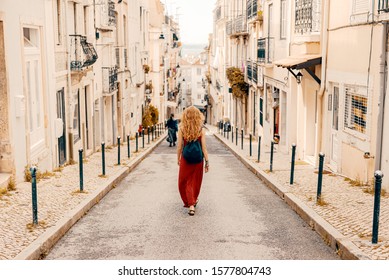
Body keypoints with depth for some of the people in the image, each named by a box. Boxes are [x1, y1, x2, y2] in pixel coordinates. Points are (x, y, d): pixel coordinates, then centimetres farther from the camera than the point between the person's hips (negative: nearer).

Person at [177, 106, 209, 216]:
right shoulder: (201, 130, -7)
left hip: (185, 158, -1)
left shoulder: (182, 129, -8)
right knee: (195, 180, 19)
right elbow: (204, 147, -7)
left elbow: (179, 146, -3)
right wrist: (207, 161, 0)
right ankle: (193, 200, 37)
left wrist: (178, 158, 11)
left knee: (185, 182, 10)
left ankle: (190, 204, -1)